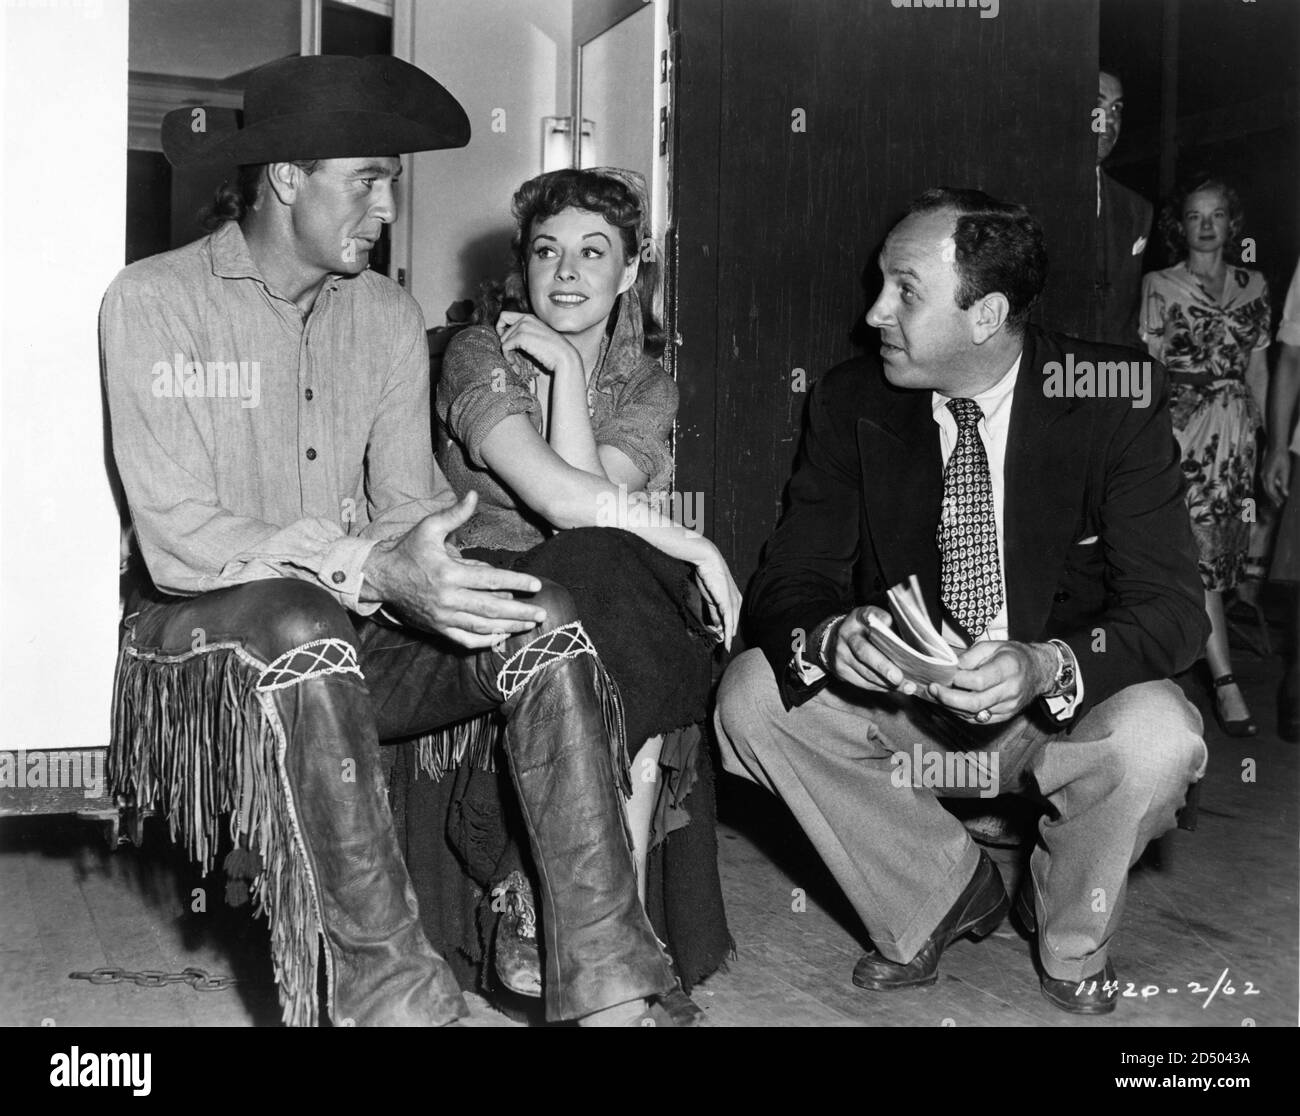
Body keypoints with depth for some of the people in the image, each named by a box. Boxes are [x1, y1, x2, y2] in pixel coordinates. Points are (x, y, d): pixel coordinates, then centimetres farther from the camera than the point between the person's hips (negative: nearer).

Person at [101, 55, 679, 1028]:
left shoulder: (389, 316, 9)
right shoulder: (154, 302, -8)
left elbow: (411, 501, 2)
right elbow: (178, 539, -18)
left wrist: (440, 570, -22)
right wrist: (369, 566, -32)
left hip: (363, 630, 5)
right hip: (213, 631, -4)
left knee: (543, 617, -21)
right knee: (301, 622, -38)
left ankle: (606, 989, -27)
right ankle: (395, 993, -34)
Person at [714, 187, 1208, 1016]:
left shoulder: (1114, 397, -15)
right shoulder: (853, 401, -8)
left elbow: (1170, 604, -19)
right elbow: (788, 582, -9)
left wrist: (1048, 666, -40)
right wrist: (831, 637, -35)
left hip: (1067, 703, -2)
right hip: (901, 693, 3)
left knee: (1156, 736, -33)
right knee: (752, 696, -20)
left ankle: (1070, 939, 2)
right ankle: (943, 896, 3)